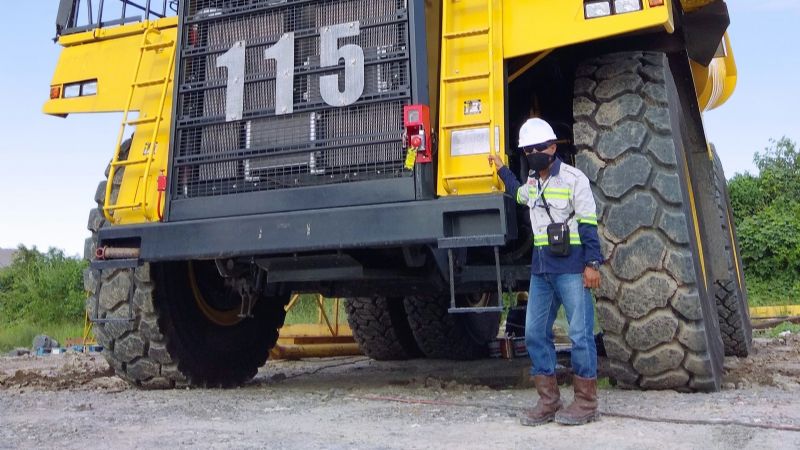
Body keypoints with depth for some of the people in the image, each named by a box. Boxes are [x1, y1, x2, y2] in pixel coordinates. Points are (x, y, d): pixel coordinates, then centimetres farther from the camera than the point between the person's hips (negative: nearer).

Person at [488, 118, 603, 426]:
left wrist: (592, 263, -14)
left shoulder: (573, 178, -5)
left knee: (580, 332, -4)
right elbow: (518, 194, 42)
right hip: (541, 267, 7)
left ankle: (586, 402, 7)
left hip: (571, 265, -7)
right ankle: (548, 401, 14)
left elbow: (588, 224, -9)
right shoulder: (532, 183, 16)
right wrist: (501, 169, 37)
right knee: (535, 333, 6)